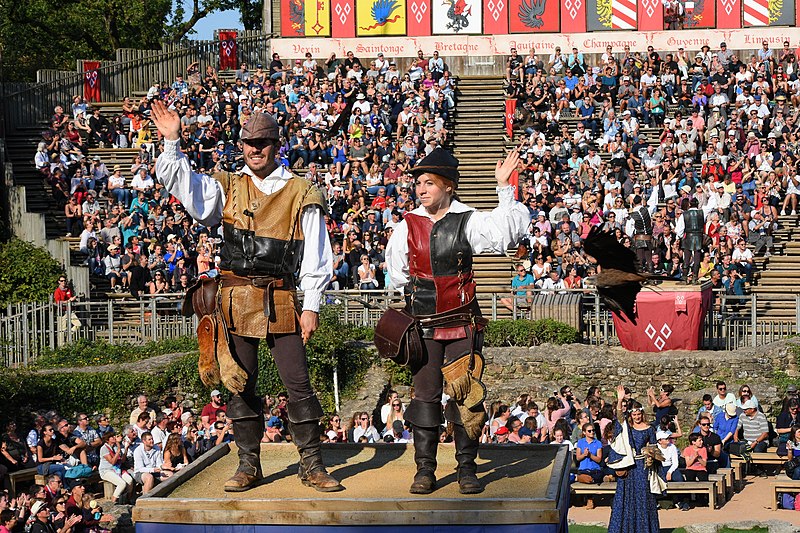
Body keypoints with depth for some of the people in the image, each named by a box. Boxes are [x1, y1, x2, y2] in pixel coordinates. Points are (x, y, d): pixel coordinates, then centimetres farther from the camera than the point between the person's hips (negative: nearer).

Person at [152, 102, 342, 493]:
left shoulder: (300, 194, 5)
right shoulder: (227, 188, 11)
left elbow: (316, 256, 4)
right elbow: (181, 183, 0)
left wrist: (311, 307, -2)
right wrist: (172, 144, -14)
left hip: (280, 299, -2)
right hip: (236, 298, 2)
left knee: (298, 383, -4)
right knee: (240, 384, 5)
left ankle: (311, 465, 5)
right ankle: (249, 465, 14)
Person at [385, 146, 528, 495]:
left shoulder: (468, 222, -2)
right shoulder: (407, 227, 4)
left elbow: (508, 232, -17)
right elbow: (396, 274, 15)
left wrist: (504, 188, -21)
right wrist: (422, 285, 7)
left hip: (462, 322, -1)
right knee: (425, 394, 2)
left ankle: (467, 469, 8)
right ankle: (425, 470, 7)